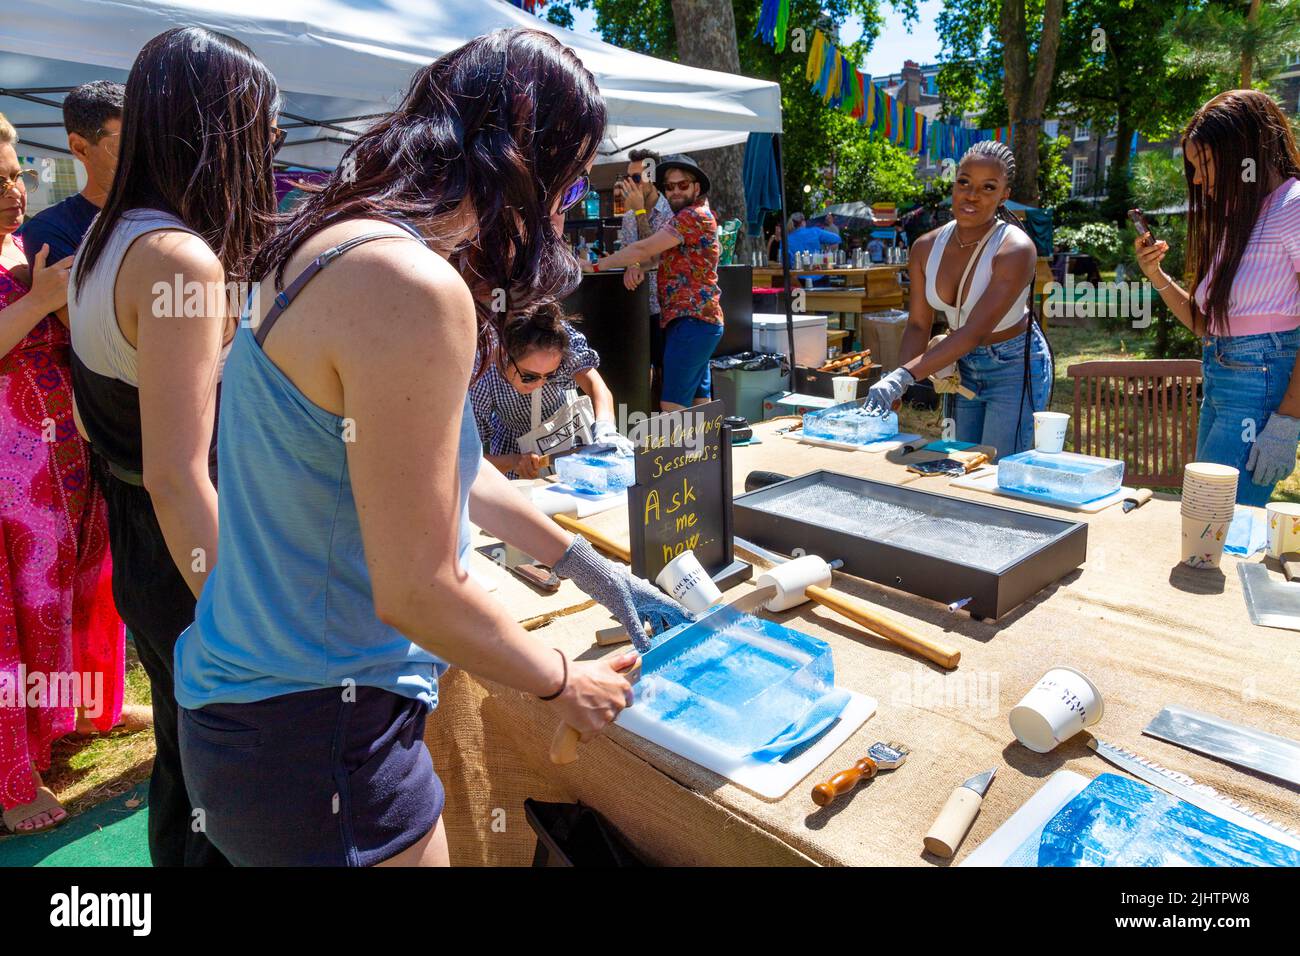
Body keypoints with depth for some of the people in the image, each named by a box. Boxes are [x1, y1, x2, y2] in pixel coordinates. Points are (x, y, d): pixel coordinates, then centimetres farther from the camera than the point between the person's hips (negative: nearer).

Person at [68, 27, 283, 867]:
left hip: (140, 547, 10)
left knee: (183, 762, 25)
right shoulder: (181, 257, -22)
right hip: (190, 558, -9)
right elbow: (178, 475, -26)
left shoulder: (107, 238, 8)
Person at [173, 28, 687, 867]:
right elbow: (414, 592, -24)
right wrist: (564, 683, -6)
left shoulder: (343, 248, 5)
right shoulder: (410, 289, -27)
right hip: (315, 731, -9)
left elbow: (442, 469, 13)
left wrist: (590, 568, 19)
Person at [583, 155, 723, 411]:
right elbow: (654, 255, 16)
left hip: (692, 321, -10)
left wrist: (595, 266, -9)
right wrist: (633, 267, -5)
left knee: (671, 407, -14)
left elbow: (643, 249, -14)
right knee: (700, 402, 12)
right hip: (697, 320, 10)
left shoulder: (693, 215, -9)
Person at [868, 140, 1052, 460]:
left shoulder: (1016, 250, -24)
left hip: (1015, 366, -5)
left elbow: (975, 331, -33)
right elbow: (918, 325, -5)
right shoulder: (927, 247, -7)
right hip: (962, 366, 6)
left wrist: (904, 376, -43)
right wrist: (898, 377, -24)